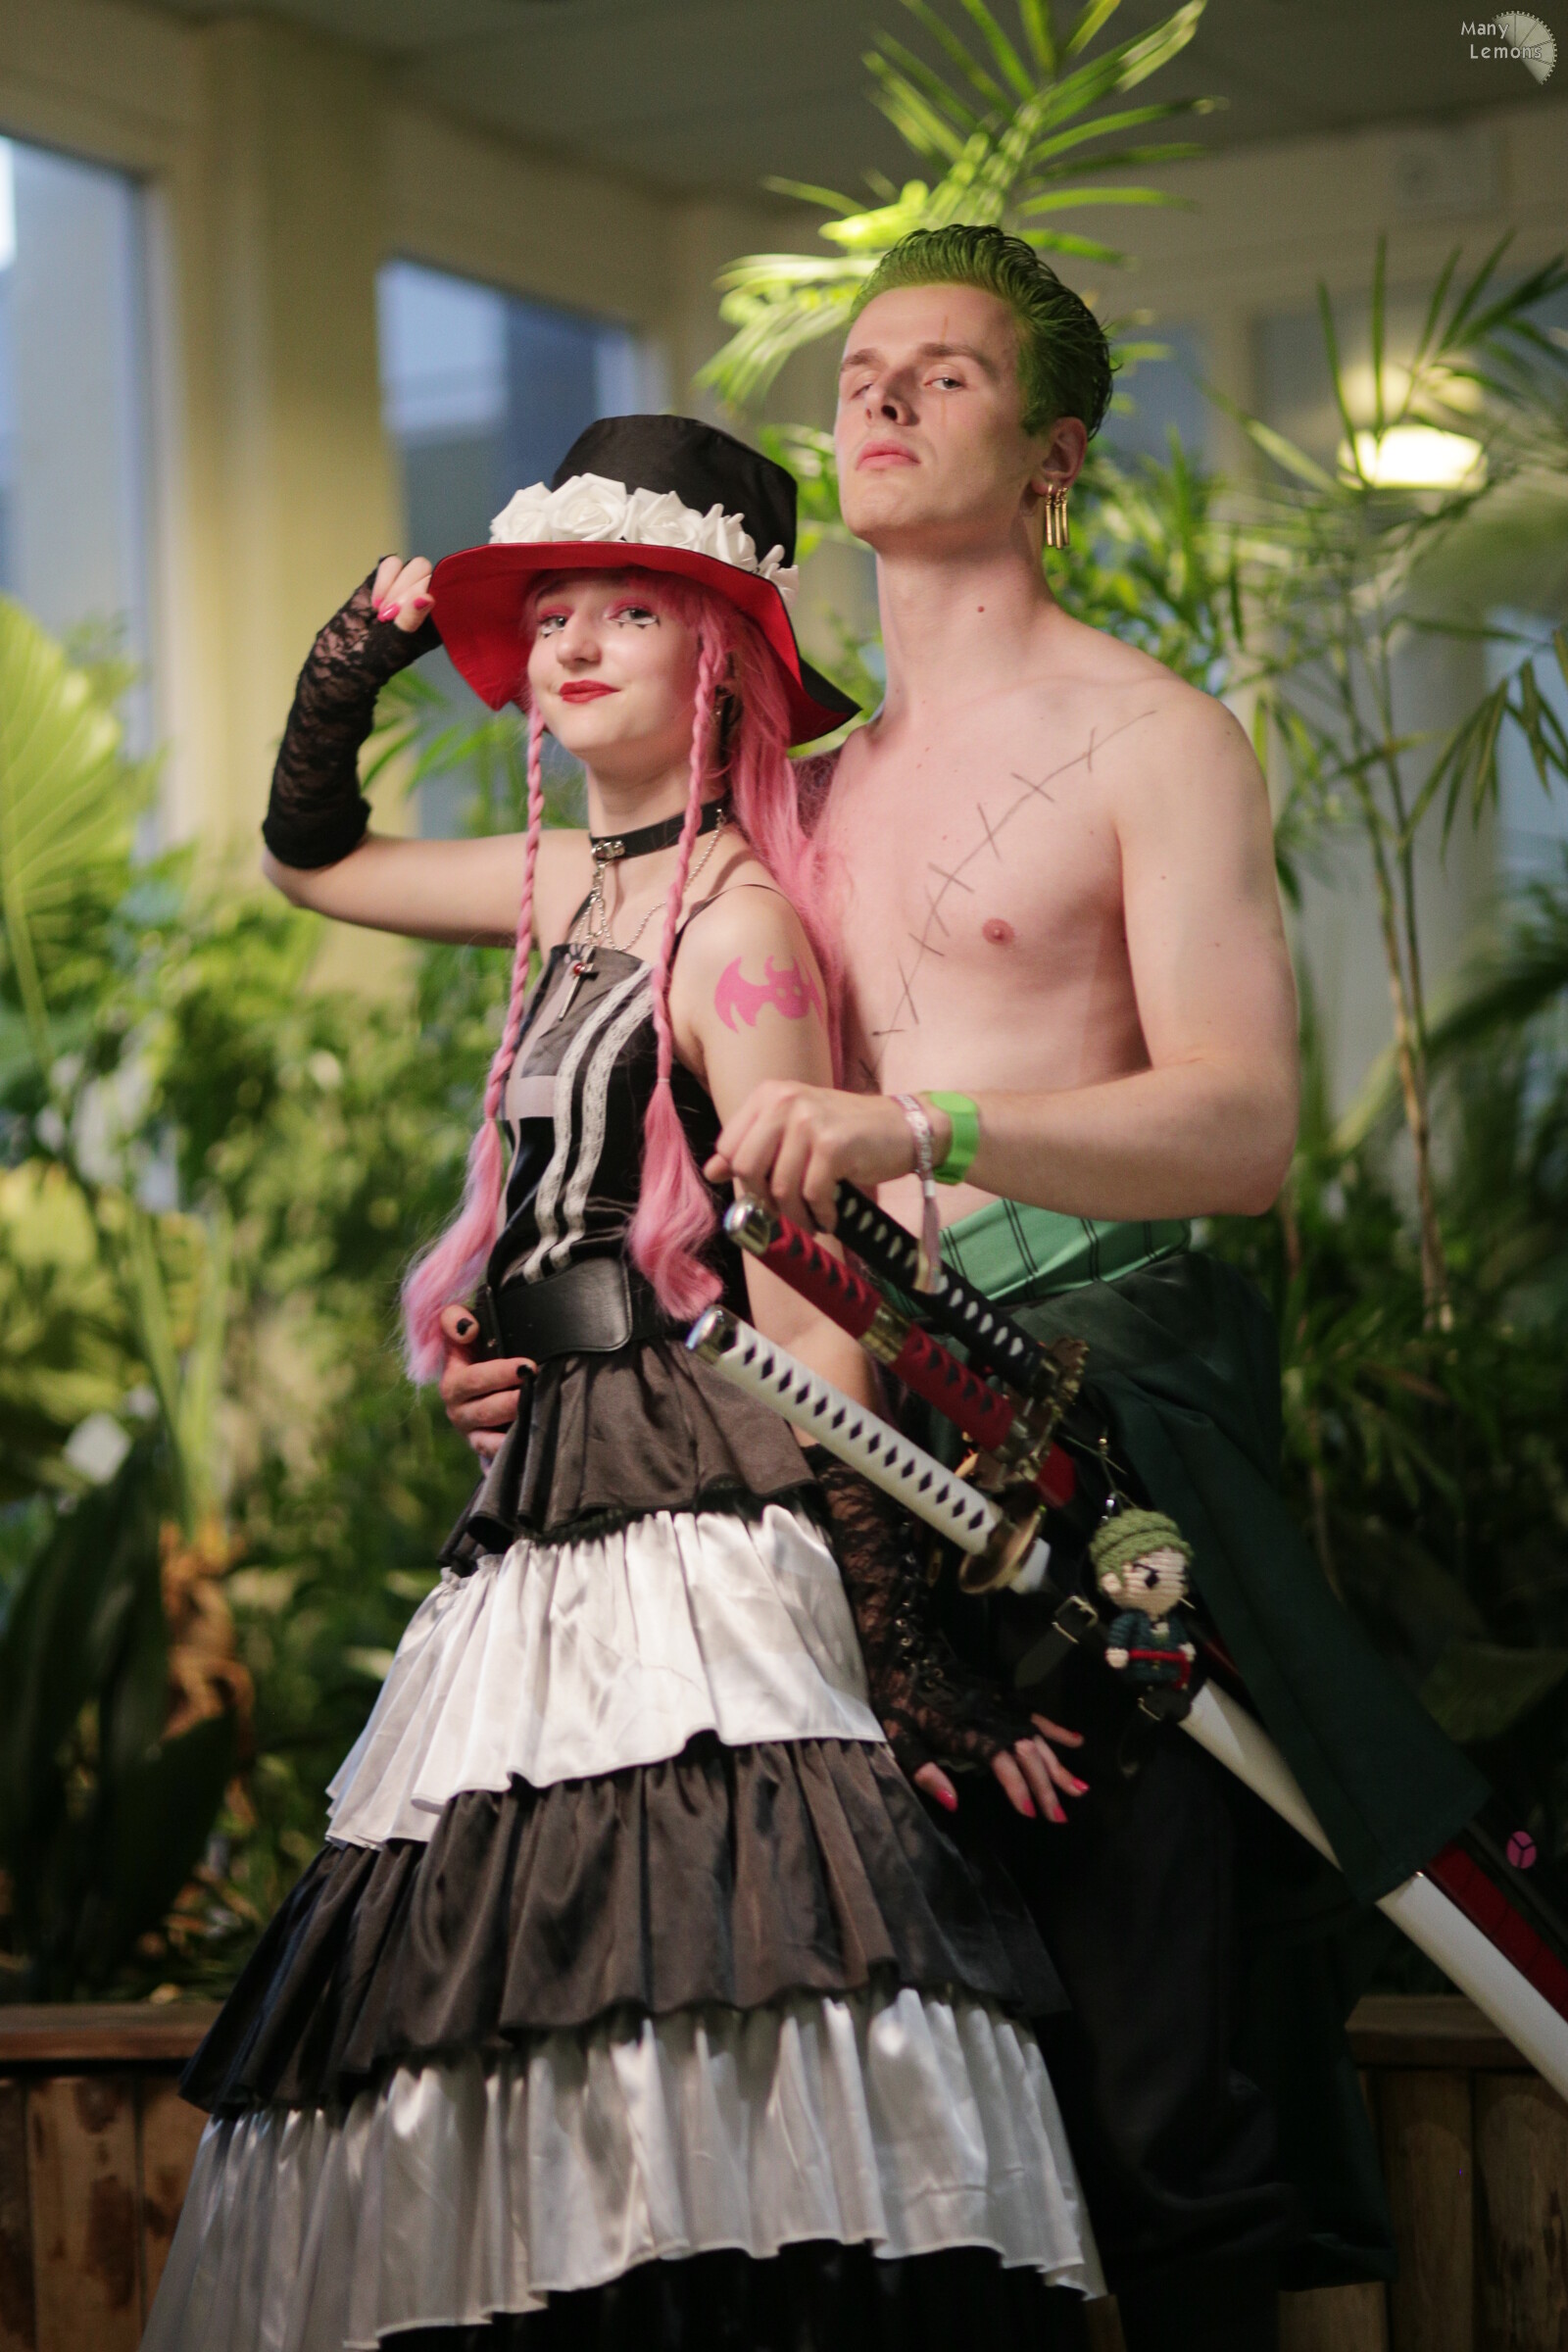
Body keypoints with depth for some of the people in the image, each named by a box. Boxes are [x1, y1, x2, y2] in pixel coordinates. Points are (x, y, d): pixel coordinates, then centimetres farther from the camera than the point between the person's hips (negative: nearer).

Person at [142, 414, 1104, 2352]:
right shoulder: (569, 883, 14)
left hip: (697, 1514, -9)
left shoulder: (732, 920, -9)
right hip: (541, 1520, 9)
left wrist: (925, 1647, -16)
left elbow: (813, 1320, -14)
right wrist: (352, 662, 16)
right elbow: (310, 860, 34)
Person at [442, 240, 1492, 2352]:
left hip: (1098, 1370, -6)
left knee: (1144, 2055, -11)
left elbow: (1240, 1127, -13)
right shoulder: (819, 791, 22)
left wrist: (926, 1128, -27)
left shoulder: (1152, 742, 1)